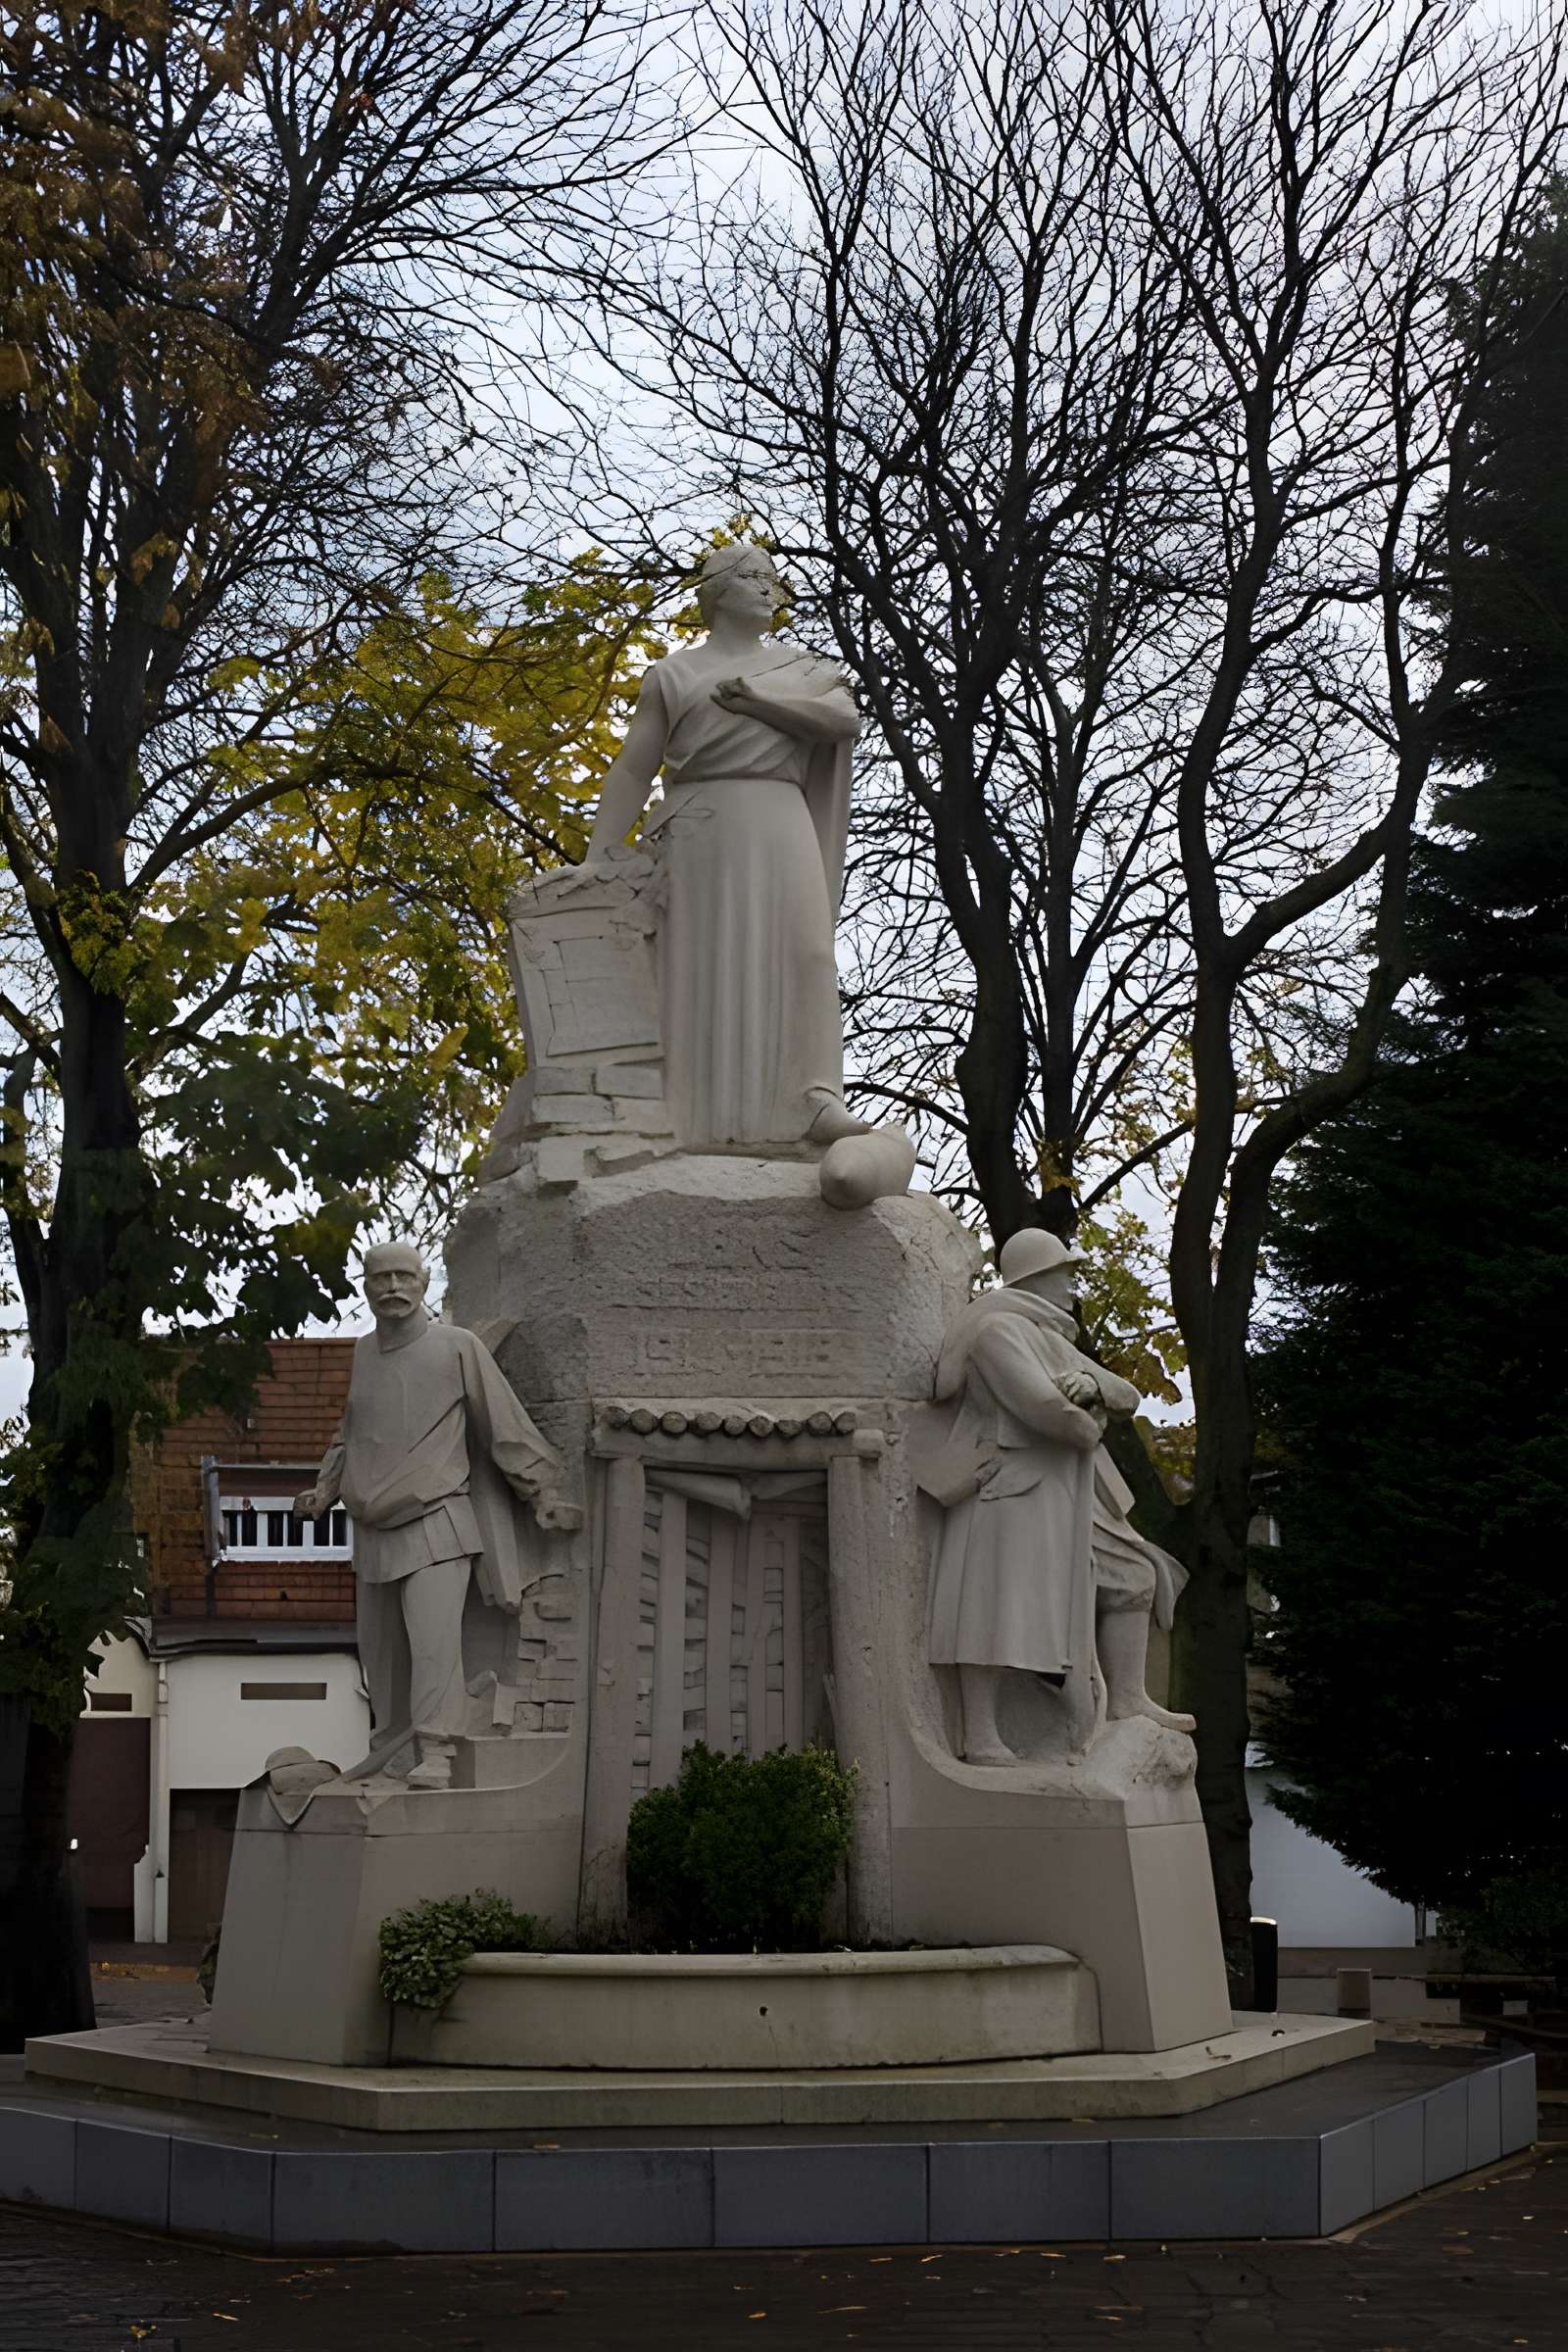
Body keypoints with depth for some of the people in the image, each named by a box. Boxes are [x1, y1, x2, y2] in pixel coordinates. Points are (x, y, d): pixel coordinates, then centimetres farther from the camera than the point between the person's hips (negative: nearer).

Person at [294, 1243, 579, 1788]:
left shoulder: (457, 1347, -2)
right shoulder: (362, 1353, 12)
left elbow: (505, 1424, 1)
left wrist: (542, 1492, 0)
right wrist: (324, 1490, 15)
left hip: (435, 1522, -6)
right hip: (373, 1529, 6)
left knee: (433, 1639, -18)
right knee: (379, 1648, 11)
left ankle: (436, 1755, -19)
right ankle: (387, 1754, 25)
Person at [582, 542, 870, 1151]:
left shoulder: (799, 668, 21)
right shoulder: (673, 673, 14)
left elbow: (845, 717, 0)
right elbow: (631, 769, 8)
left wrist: (753, 697, -5)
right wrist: (596, 858, -3)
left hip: (779, 829, 1)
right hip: (696, 833, -1)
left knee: (802, 952, -17)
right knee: (692, 967, -9)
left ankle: (816, 1099, -28)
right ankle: (688, 1123, -13)